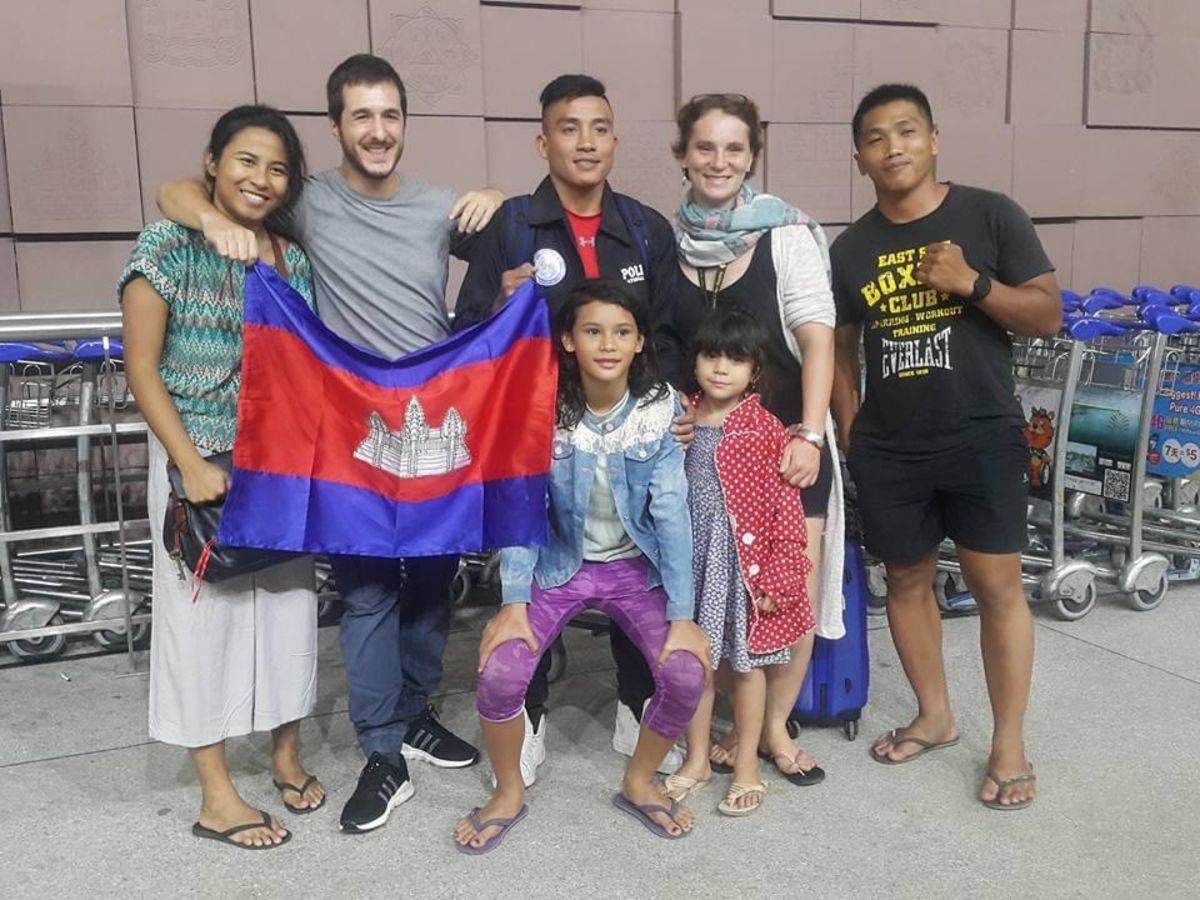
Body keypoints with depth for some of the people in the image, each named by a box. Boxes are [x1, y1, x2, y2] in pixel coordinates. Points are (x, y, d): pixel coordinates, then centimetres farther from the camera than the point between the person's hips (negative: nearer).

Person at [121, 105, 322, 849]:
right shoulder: (169, 246, -9)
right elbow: (142, 370, -10)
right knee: (205, 612, 4)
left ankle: (287, 753, 31)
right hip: (201, 463, -4)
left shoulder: (296, 260, 5)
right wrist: (192, 465, -17)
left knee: (288, 604, 12)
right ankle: (217, 796, 15)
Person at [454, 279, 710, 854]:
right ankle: (509, 793, 11)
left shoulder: (660, 408, -12)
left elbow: (671, 510, -15)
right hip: (558, 567, 0)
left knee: (686, 674, -20)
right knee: (498, 675, -20)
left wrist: (682, 614, -17)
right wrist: (514, 602, -20)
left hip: (637, 568, 1)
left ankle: (640, 783, 12)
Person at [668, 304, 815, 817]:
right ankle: (697, 760, 28)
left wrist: (779, 577, -12)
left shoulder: (765, 431, -8)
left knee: (745, 661, 10)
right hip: (691, 559, 4)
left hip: (744, 559, -3)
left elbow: (786, 511, -9)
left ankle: (746, 766, 24)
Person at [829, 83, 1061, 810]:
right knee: (907, 579, 12)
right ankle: (935, 716, 31)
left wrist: (972, 282, -18)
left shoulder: (990, 215, -2)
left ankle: (1010, 746, 13)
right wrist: (851, 434, 4)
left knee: (998, 585, 0)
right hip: (889, 450, 3)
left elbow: (1048, 316, -3)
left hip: (984, 439, -3)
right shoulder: (851, 249, 6)